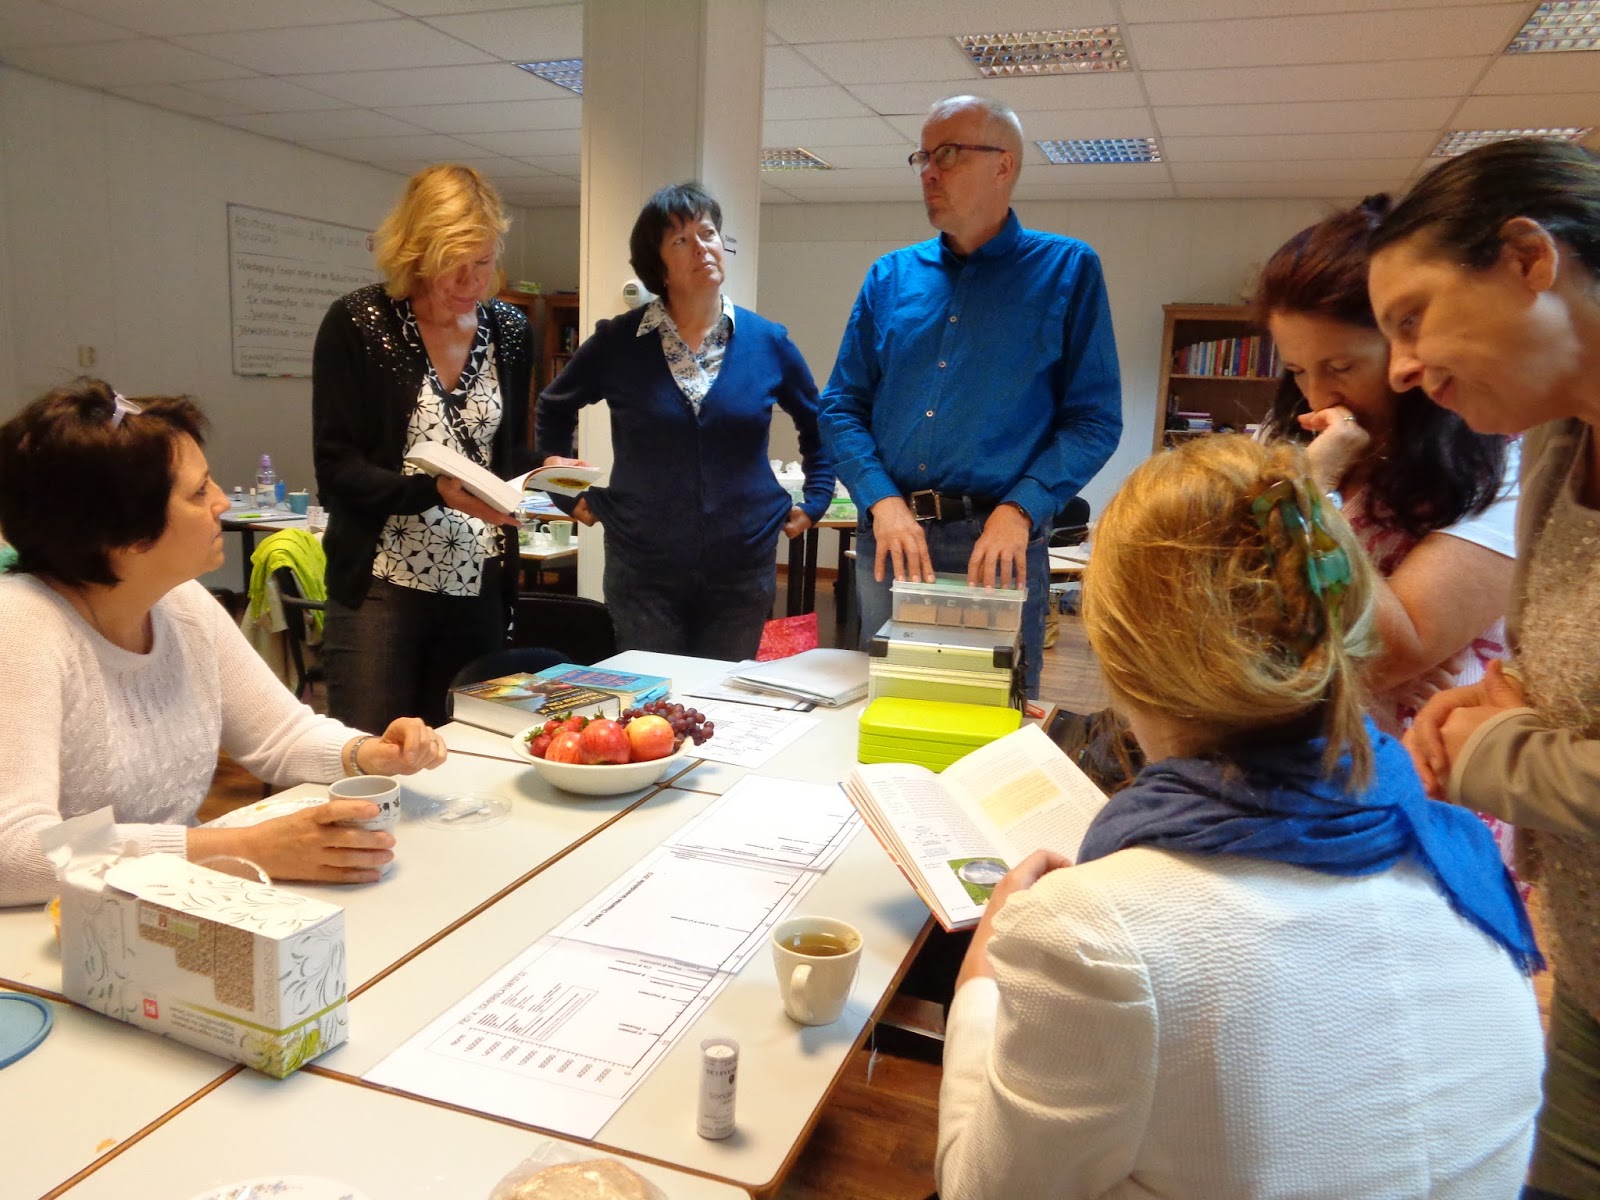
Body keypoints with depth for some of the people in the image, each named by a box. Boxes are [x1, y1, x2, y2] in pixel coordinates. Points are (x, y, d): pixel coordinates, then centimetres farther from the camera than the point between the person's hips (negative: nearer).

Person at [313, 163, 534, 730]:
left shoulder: (509, 331, 7)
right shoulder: (357, 325, -6)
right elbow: (337, 469, -9)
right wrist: (437, 491, -24)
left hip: (479, 585, 4)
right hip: (381, 584, -4)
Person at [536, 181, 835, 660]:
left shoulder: (768, 342, 0)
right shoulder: (618, 342, -3)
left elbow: (819, 426, 15)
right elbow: (554, 407, 14)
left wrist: (814, 503, 9)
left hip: (742, 570, 1)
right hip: (642, 570, -1)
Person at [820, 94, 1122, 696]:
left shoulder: (1067, 270, 0)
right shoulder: (891, 277, 9)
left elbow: (1095, 418, -5)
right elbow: (842, 406, 6)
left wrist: (1020, 510, -18)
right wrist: (883, 500, -11)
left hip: (997, 543, -3)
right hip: (888, 537, 3)